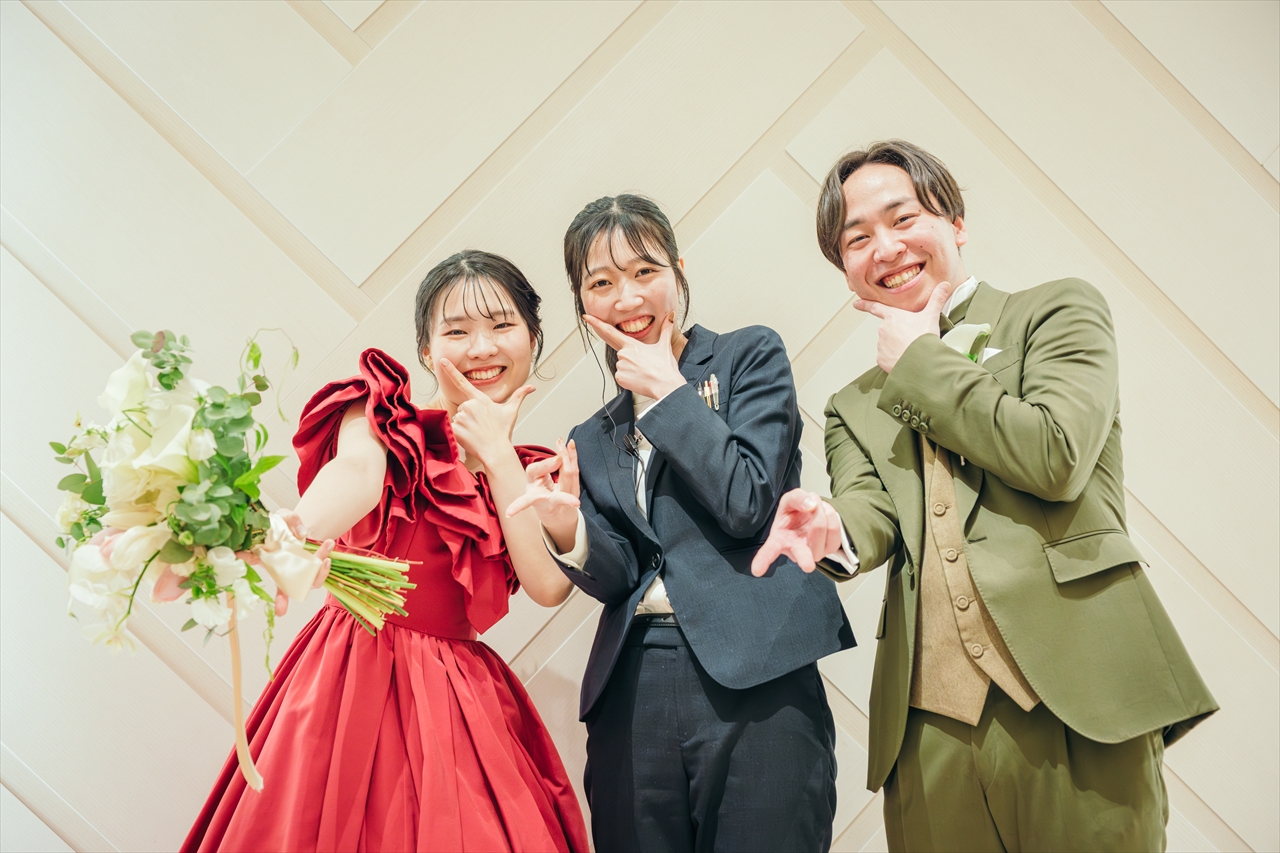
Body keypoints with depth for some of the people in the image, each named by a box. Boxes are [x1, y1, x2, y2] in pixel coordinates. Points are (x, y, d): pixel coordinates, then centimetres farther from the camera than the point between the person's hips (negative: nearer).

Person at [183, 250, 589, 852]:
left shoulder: (533, 472, 10)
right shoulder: (386, 416, 0)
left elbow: (549, 584, -6)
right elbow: (355, 474, -22)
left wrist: (497, 452, -6)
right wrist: (285, 538, -44)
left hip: (466, 700, 3)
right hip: (359, 677, -3)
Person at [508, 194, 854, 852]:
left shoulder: (751, 355, 5)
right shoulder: (592, 440, 17)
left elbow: (749, 501, -9)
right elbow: (619, 579, 6)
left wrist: (666, 391, -3)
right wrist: (566, 528, -14)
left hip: (755, 682, -4)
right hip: (632, 697, 4)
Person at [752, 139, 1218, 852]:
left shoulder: (1058, 311, 6)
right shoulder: (854, 408, 18)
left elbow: (1056, 458, -10)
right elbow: (870, 509, -1)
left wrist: (922, 361, 0)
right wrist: (831, 532, -25)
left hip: (1074, 705, -3)